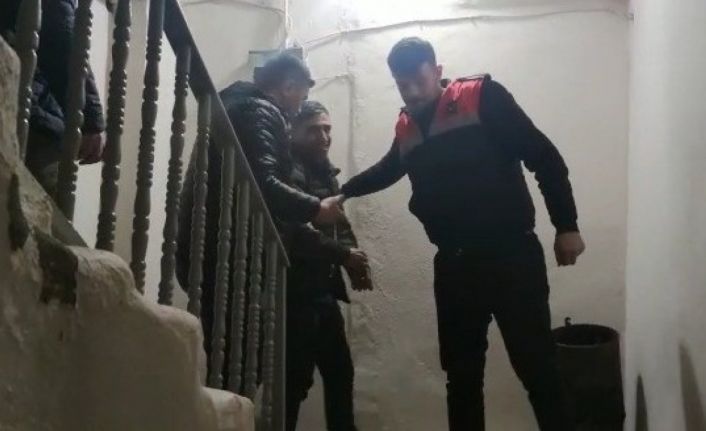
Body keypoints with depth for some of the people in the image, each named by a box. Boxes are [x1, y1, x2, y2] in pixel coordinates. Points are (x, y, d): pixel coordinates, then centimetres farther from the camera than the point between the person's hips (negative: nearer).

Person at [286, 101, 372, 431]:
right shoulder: (290, 173, -12)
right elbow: (295, 234, -24)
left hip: (323, 291, 9)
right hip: (297, 292, -9)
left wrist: (353, 259, -1)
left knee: (340, 370, 16)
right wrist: (344, 255, -16)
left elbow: (339, 225, 18)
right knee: (296, 378, -7)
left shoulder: (326, 173, 16)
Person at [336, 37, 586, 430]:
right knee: (462, 375, 12)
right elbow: (387, 170, 33)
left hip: (511, 255, -5)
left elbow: (544, 157, -7)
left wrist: (566, 226, -11)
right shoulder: (406, 127, 11)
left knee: (538, 370, -6)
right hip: (454, 264, 5)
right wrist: (343, 193, 28)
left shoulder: (483, 97, -5)